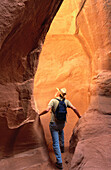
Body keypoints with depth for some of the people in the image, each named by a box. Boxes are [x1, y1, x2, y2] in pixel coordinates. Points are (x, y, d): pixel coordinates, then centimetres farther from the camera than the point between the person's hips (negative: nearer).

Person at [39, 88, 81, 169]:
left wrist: (40, 114, -8)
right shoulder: (66, 101, -4)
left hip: (54, 124, -4)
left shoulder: (53, 100, -15)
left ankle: (59, 163, 6)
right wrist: (79, 116, 6)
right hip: (62, 123, 5)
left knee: (56, 143, 3)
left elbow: (47, 110, -26)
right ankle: (62, 147, 51)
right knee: (61, 130, 39)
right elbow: (74, 108, -9)